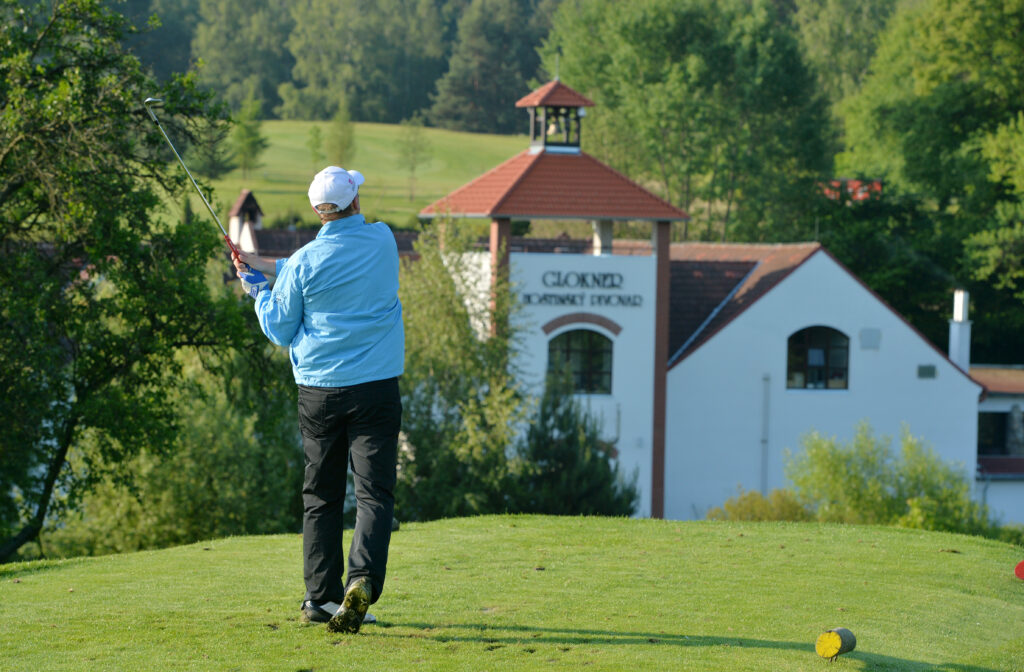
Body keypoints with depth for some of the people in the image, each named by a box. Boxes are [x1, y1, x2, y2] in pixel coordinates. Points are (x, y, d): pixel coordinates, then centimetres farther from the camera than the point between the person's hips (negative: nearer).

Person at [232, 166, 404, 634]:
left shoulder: (305, 263, -6)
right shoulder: (383, 241, 1)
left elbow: (280, 330, 4)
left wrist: (258, 288, 20)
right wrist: (265, 266, 16)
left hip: (319, 391, 0)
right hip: (376, 386, 0)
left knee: (321, 494, 11)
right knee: (373, 492, -4)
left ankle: (320, 597, 12)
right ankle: (364, 578, -26)